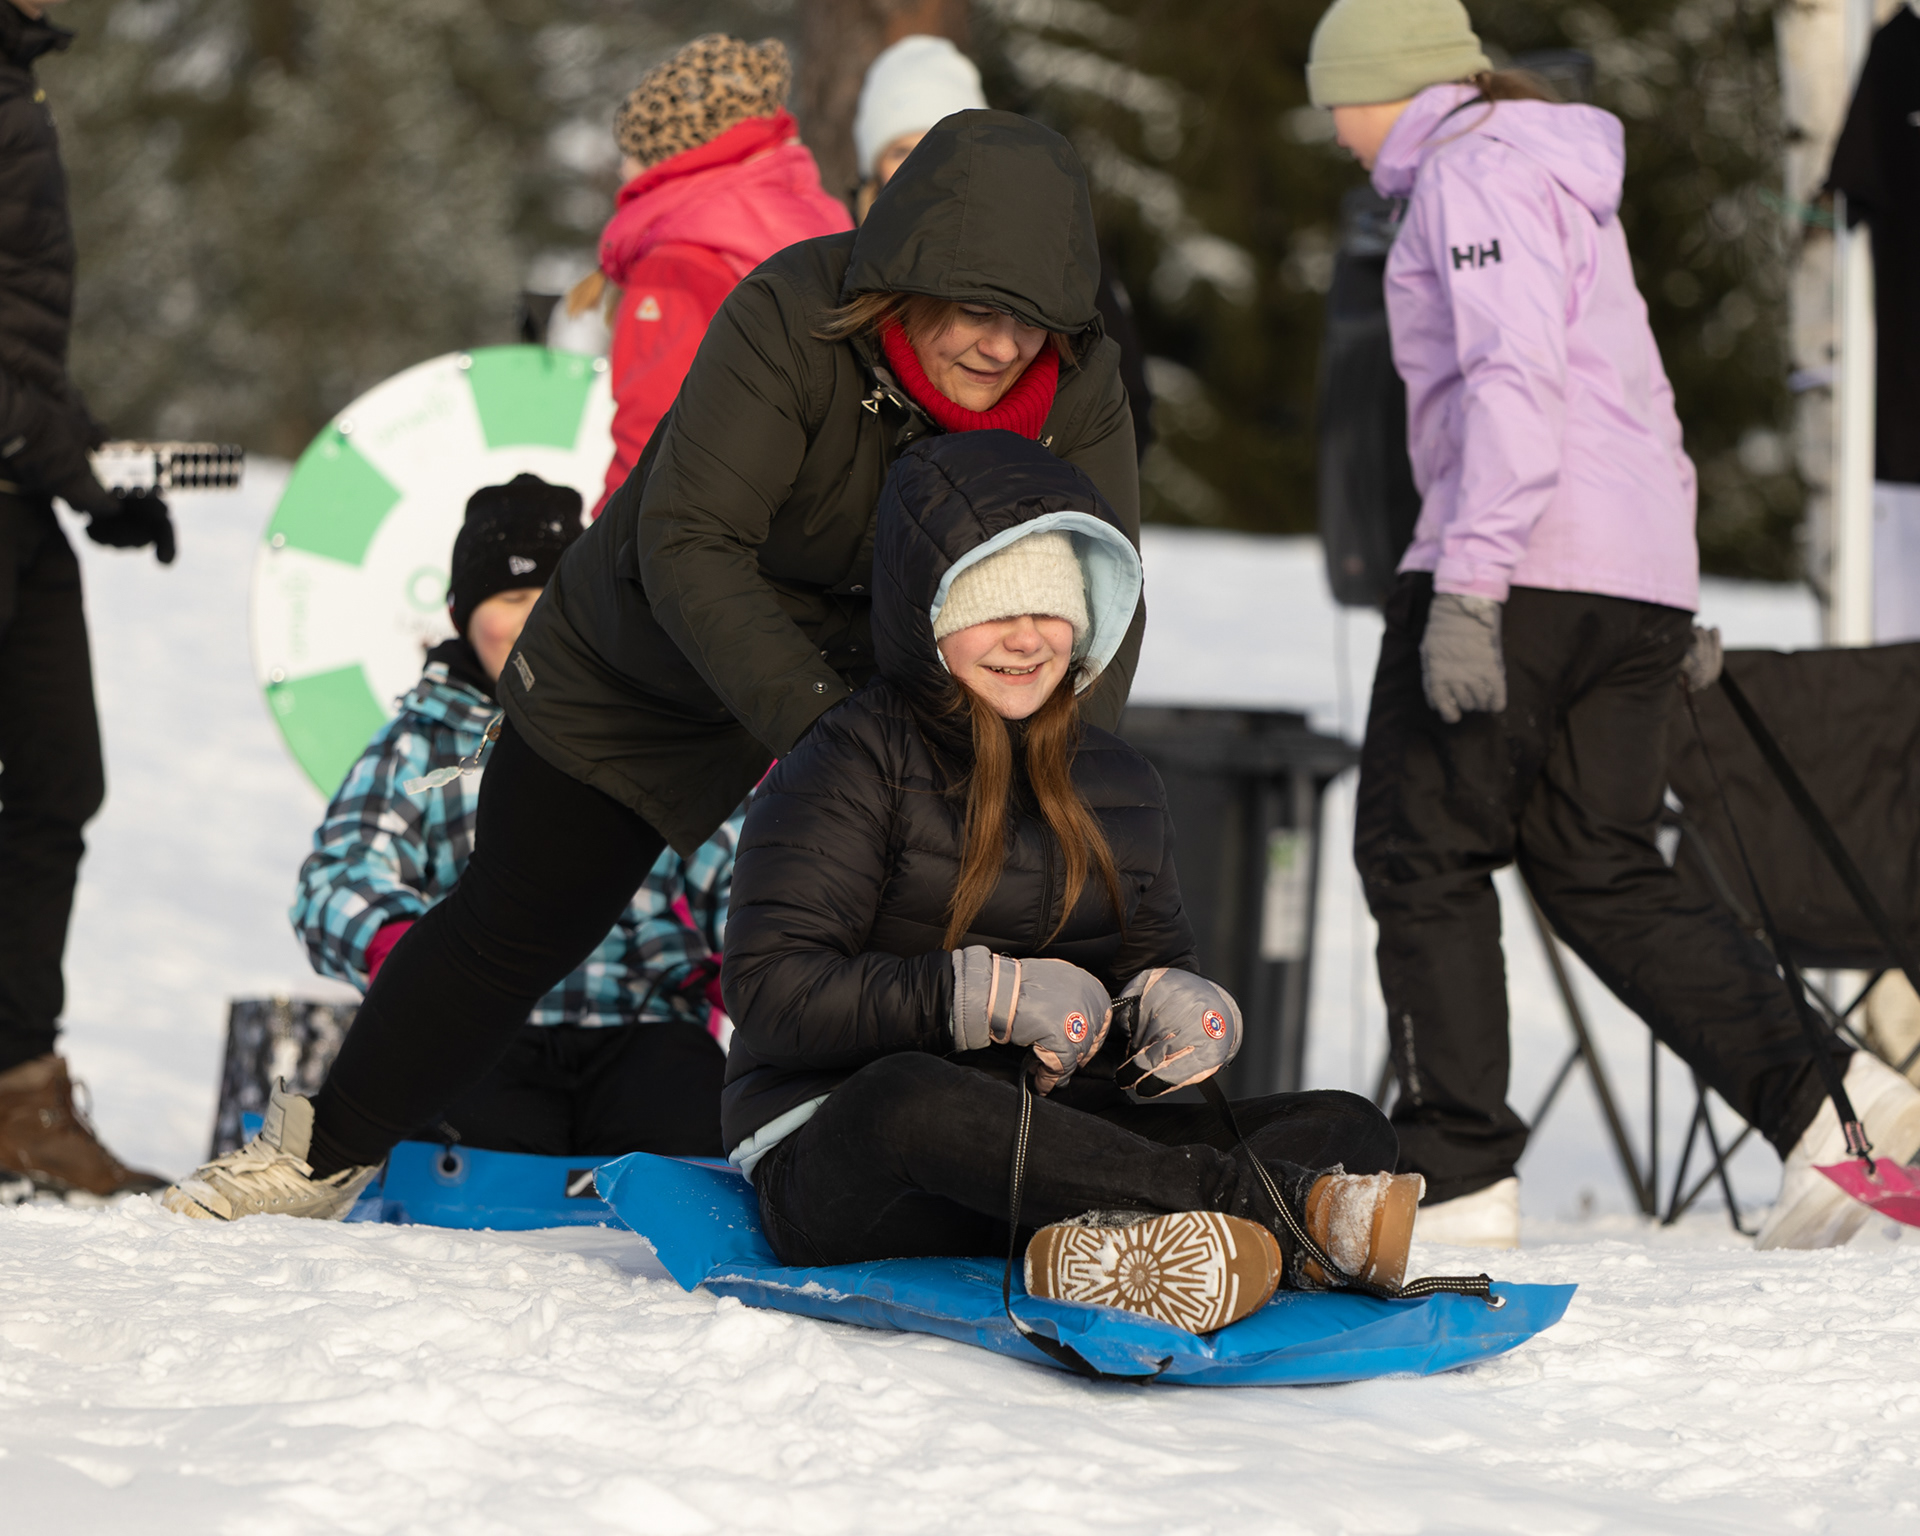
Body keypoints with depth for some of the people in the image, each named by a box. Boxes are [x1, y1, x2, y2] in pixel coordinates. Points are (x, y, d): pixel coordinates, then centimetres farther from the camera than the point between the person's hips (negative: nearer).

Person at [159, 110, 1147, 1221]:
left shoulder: (1078, 389, -24)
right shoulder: (792, 319, -36)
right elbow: (689, 547, -40)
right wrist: (815, 725, -51)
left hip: (881, 671, 2)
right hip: (644, 664, -2)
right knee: (514, 925, 9)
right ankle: (326, 1154, 30)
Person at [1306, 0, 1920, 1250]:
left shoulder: (1477, 173, -5)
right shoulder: (1566, 182, 25)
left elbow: (1514, 375, -19)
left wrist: (1468, 584, -25)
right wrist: (1671, 605, 30)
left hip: (1525, 568, -9)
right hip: (1638, 570, 9)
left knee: (1422, 856, 0)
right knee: (1605, 873, 9)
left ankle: (1458, 1178, -2)